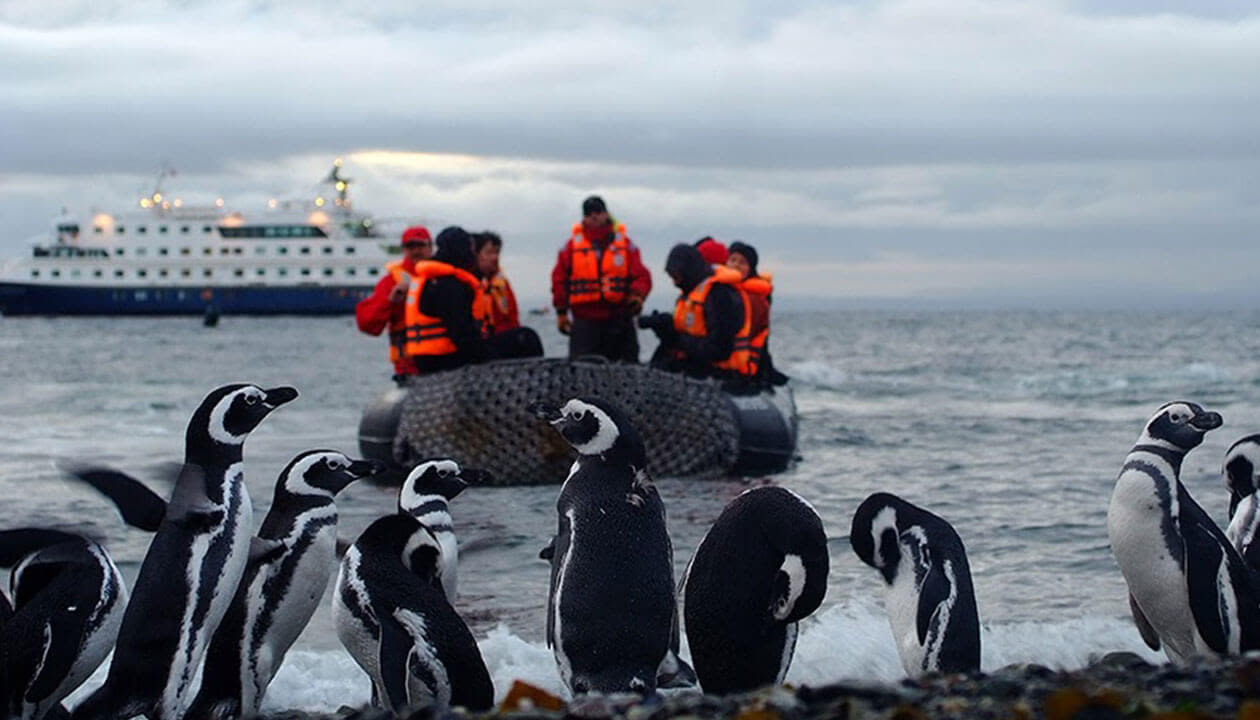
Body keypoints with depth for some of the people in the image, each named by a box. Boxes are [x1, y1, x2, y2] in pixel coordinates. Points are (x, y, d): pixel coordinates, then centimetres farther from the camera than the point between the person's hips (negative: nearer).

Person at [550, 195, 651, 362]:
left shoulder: (625, 244, 7)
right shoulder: (572, 245, 5)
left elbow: (641, 276, 1)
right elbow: (559, 278, 8)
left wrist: (637, 295, -20)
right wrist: (561, 311, 4)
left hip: (619, 321, 1)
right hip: (584, 322, -1)